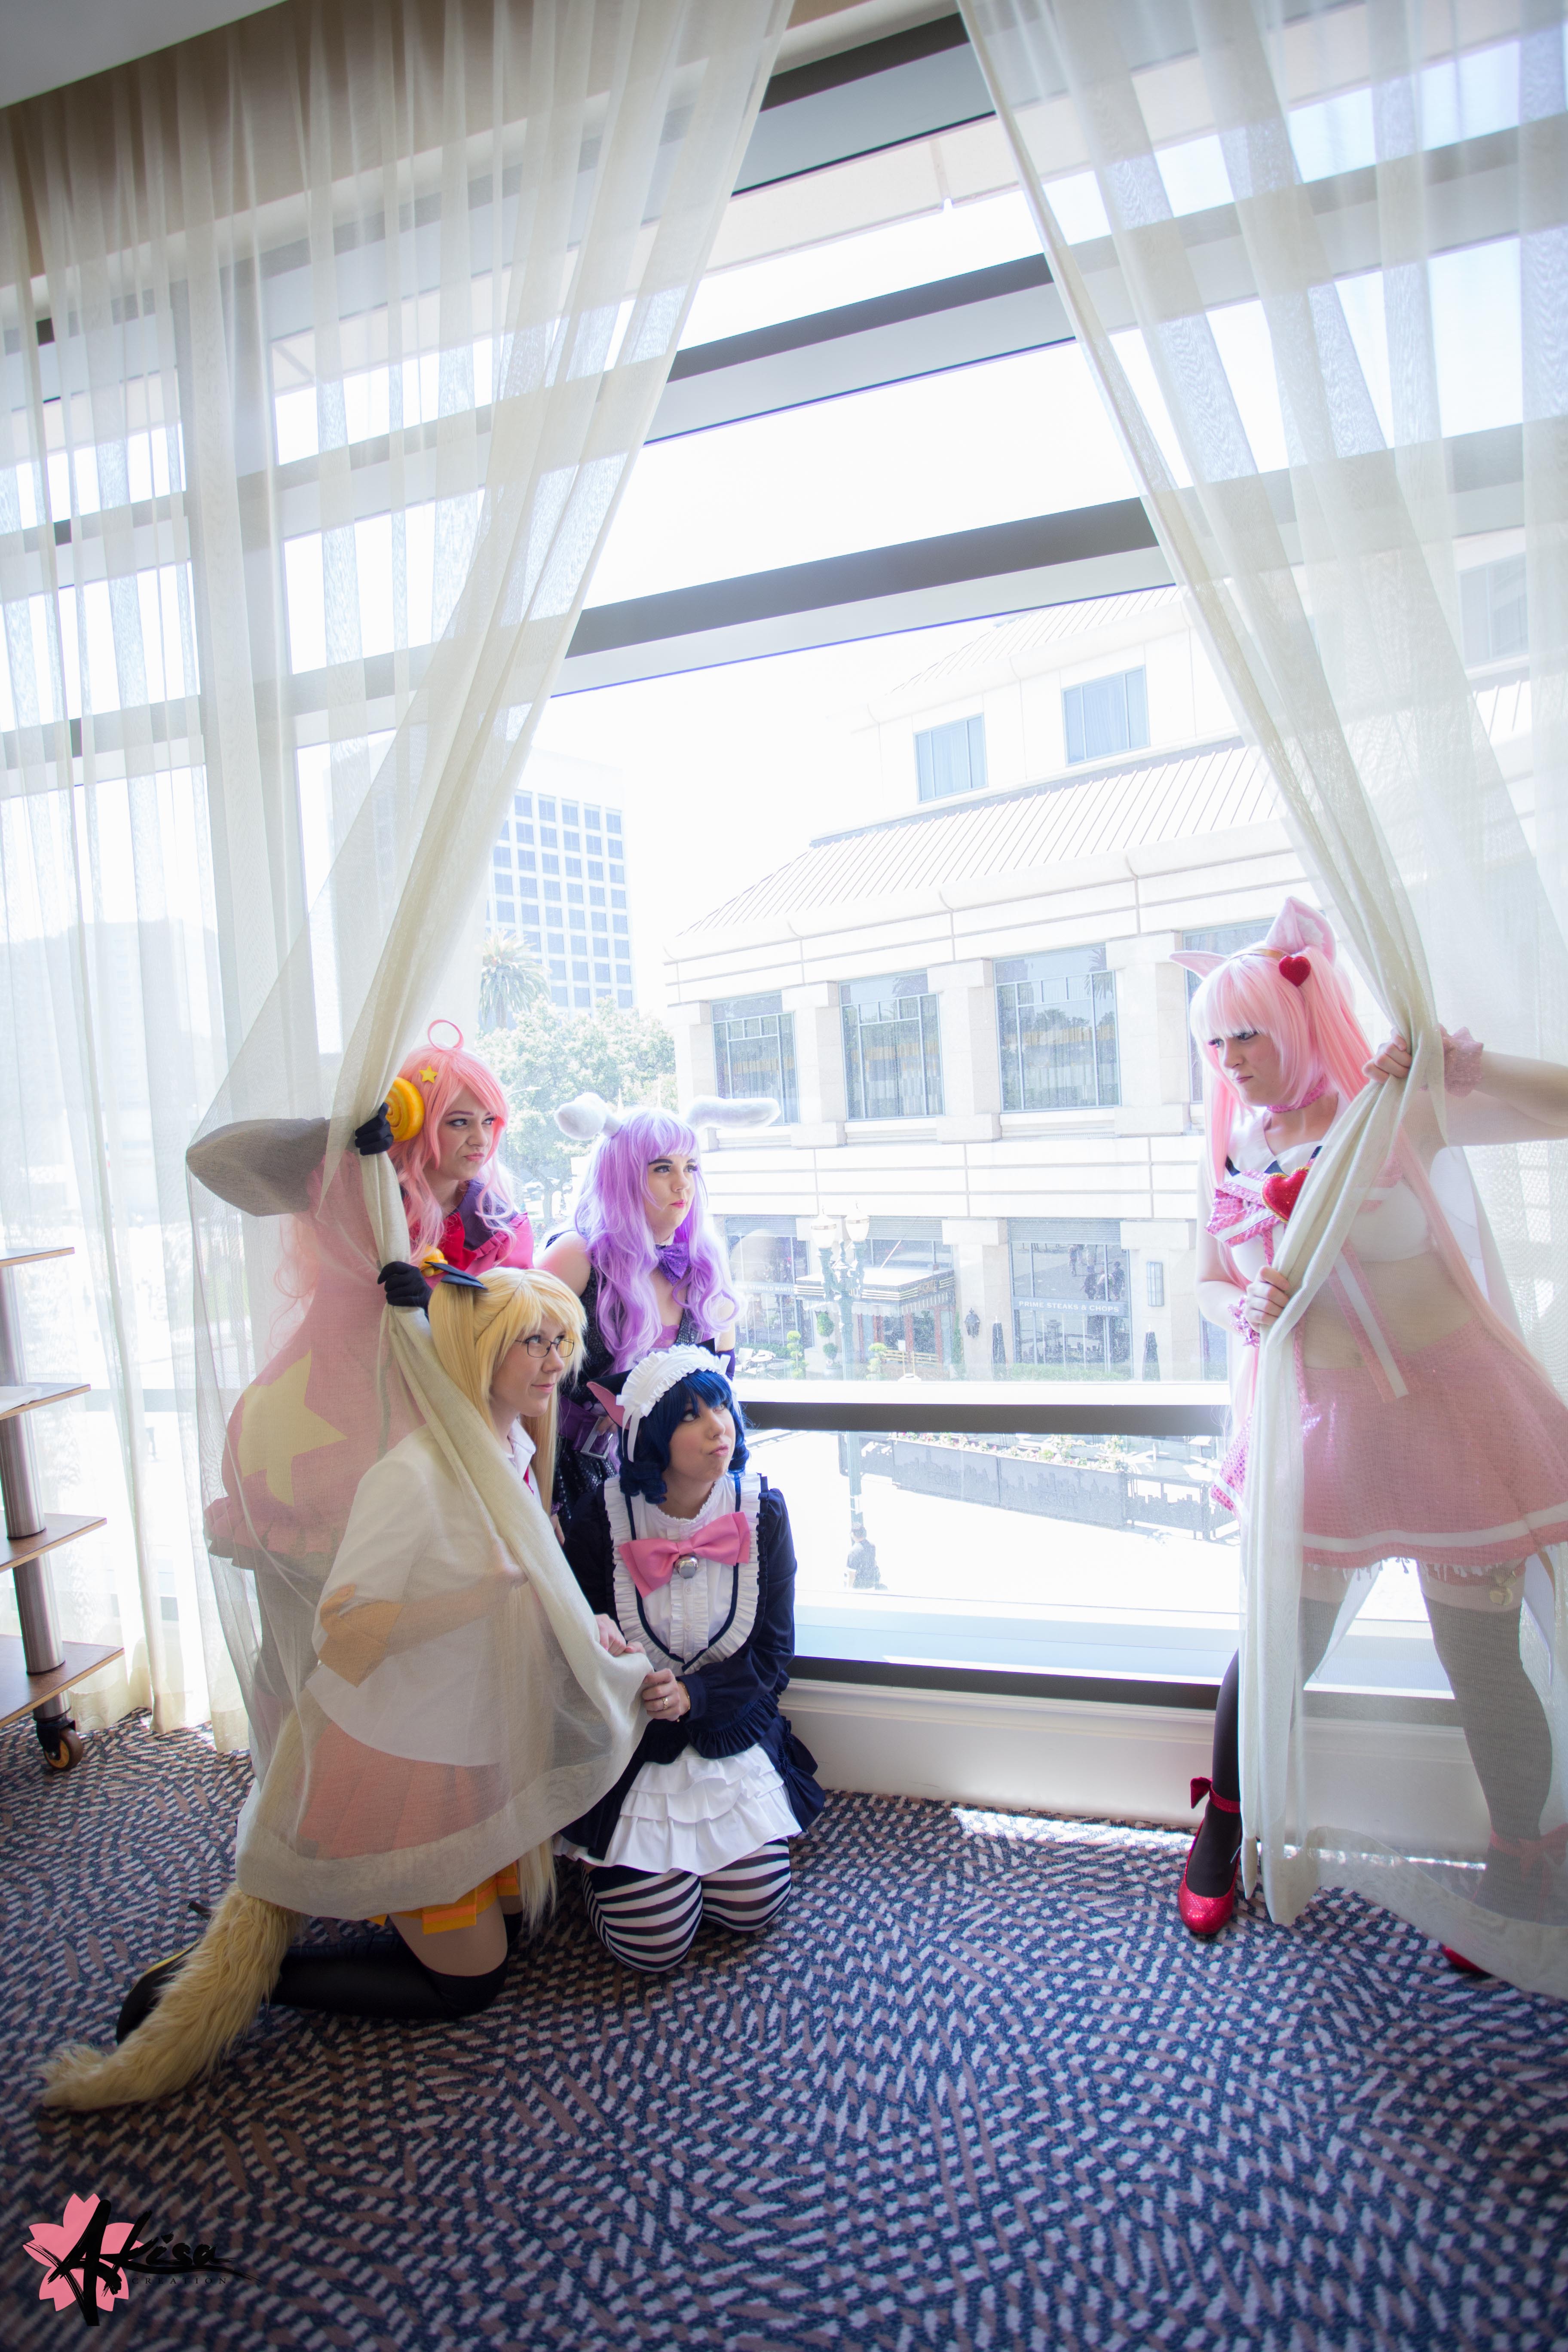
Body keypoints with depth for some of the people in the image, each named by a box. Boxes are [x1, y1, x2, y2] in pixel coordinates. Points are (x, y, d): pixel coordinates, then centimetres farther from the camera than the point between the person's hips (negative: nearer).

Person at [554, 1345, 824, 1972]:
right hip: (632, 1754, -2)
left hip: (732, 1740, 2)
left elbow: (773, 1656, -7)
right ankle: (600, 1858, 26)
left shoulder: (762, 1513, -11)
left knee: (754, 1911, -2)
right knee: (653, 1946, -4)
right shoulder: (598, 1521, -17)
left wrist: (694, 1696, -22)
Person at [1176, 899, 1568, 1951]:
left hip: (1445, 1413, -3)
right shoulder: (1227, 1155, 2)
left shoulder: (1397, 1112, -9)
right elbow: (1211, 1286, 11)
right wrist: (1247, 1312, -10)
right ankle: (1222, 1831, 34)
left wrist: (1466, 1065, -26)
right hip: (1317, 1425, 3)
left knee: (1483, 1662, 8)